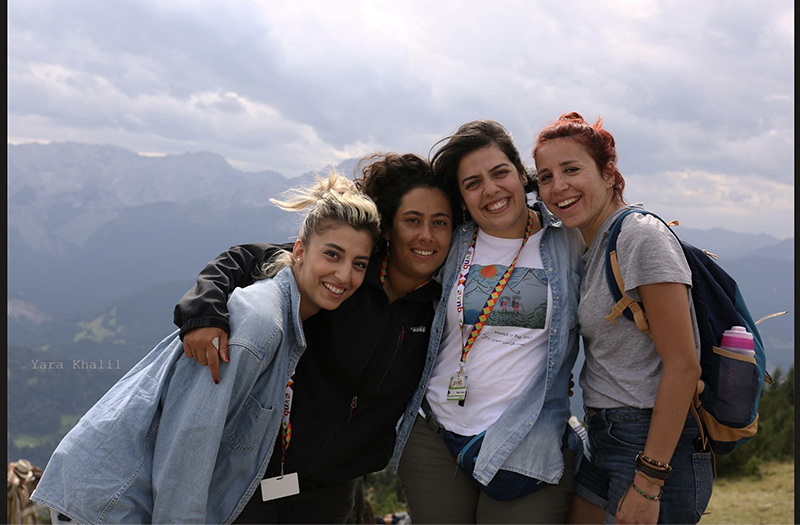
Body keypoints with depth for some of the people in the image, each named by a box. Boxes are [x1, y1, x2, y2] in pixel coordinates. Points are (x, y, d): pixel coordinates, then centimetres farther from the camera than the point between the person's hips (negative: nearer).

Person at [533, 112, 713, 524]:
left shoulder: (641, 236, -15)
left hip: (656, 444, -8)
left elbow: (683, 366, -19)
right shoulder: (591, 247, 12)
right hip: (603, 440, 8)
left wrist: (648, 482, -19)